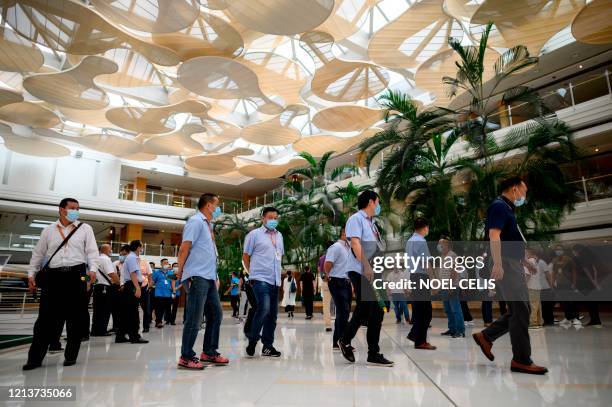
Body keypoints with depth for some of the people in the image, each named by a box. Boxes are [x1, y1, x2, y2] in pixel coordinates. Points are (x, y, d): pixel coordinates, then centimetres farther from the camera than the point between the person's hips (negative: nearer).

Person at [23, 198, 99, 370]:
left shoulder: (85, 229, 8)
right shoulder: (48, 230, 14)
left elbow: (92, 251, 1)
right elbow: (38, 253, 17)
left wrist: (92, 269, -13)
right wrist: (31, 274, 10)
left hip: (77, 275, -1)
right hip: (53, 276, 1)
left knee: (75, 318, 2)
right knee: (46, 317, 1)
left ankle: (70, 356, 13)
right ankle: (35, 357, 11)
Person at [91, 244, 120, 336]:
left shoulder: (97, 259, 16)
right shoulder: (106, 259, -11)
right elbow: (112, 274, -19)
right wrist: (119, 283, -7)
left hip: (97, 286, 9)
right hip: (105, 287, -9)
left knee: (97, 310, 12)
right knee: (105, 310, -2)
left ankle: (95, 331, 17)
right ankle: (101, 331, 0)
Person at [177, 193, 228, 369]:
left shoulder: (208, 224, 21)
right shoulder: (196, 221, -7)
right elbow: (184, 248, -13)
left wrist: (215, 277, 16)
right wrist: (181, 272, -10)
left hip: (209, 278, 9)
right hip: (197, 277, -9)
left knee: (215, 315, 12)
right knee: (195, 318, -4)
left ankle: (209, 353, 22)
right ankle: (186, 357, 7)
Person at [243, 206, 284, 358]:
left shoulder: (279, 235, 15)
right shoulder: (254, 234, -2)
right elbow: (245, 257, 2)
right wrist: (253, 273, 7)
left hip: (275, 280, 6)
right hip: (260, 279, -6)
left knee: (273, 313, 7)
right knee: (264, 308, -20)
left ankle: (268, 346, 19)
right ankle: (252, 339, 2)